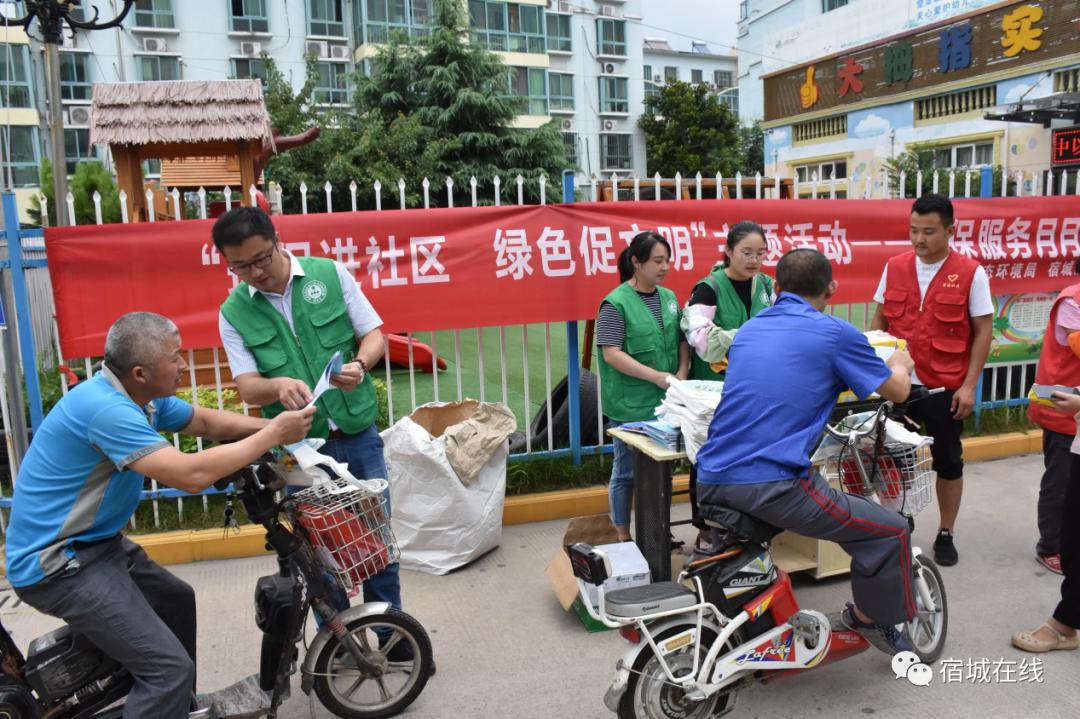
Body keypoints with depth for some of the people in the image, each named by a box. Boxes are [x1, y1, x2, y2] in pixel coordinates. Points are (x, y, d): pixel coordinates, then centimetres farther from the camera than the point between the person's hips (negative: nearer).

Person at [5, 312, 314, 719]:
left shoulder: (138, 395, 2)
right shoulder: (105, 408, -29)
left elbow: (207, 423, 10)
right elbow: (192, 475, -34)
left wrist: (272, 425, -7)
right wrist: (271, 436, -25)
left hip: (96, 543, 11)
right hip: (56, 562, -11)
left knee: (178, 602, 27)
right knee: (170, 668, -17)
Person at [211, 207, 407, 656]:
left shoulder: (330, 275, -3)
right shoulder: (233, 313, -1)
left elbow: (374, 335, 0)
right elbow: (247, 387, -6)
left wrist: (359, 365, -23)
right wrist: (279, 386, -29)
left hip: (359, 435, 0)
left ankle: (390, 633, 28)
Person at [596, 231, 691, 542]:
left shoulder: (668, 297, 10)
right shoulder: (616, 303, -11)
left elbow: (682, 340, 16)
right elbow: (611, 353, -16)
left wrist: (682, 373, -1)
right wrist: (657, 376, -19)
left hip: (666, 401, 6)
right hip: (631, 405, -6)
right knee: (627, 471, 6)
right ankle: (623, 537, 21)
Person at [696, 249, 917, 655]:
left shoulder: (748, 330, 17)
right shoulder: (836, 334, -1)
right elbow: (897, 391, 12)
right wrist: (900, 364, 35)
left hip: (710, 483, 7)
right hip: (772, 486, -7)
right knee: (890, 531, 9)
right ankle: (871, 618, 27)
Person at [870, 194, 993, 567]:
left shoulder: (971, 273, -6)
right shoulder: (894, 268, 2)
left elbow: (983, 331, -4)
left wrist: (969, 385, -10)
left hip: (946, 389, -2)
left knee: (948, 462, 10)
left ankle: (946, 535, 25)